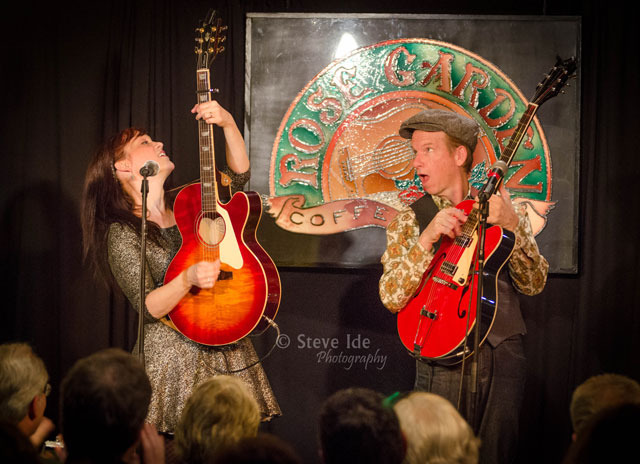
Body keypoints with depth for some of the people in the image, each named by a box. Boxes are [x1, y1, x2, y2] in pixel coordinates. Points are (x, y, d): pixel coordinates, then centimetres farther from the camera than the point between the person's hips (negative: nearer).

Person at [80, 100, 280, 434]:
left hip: (228, 351, 6)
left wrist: (228, 123, 0)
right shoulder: (122, 234, -8)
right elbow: (147, 308, -15)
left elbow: (238, 176, 14)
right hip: (176, 359, -5)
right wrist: (188, 279, -31)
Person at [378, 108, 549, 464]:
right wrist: (426, 239, -21)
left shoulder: (502, 209, 6)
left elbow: (534, 284, -2)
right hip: (444, 363, -1)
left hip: (504, 356, 1)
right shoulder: (410, 220, 3)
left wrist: (512, 225, -17)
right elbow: (392, 298, -9)